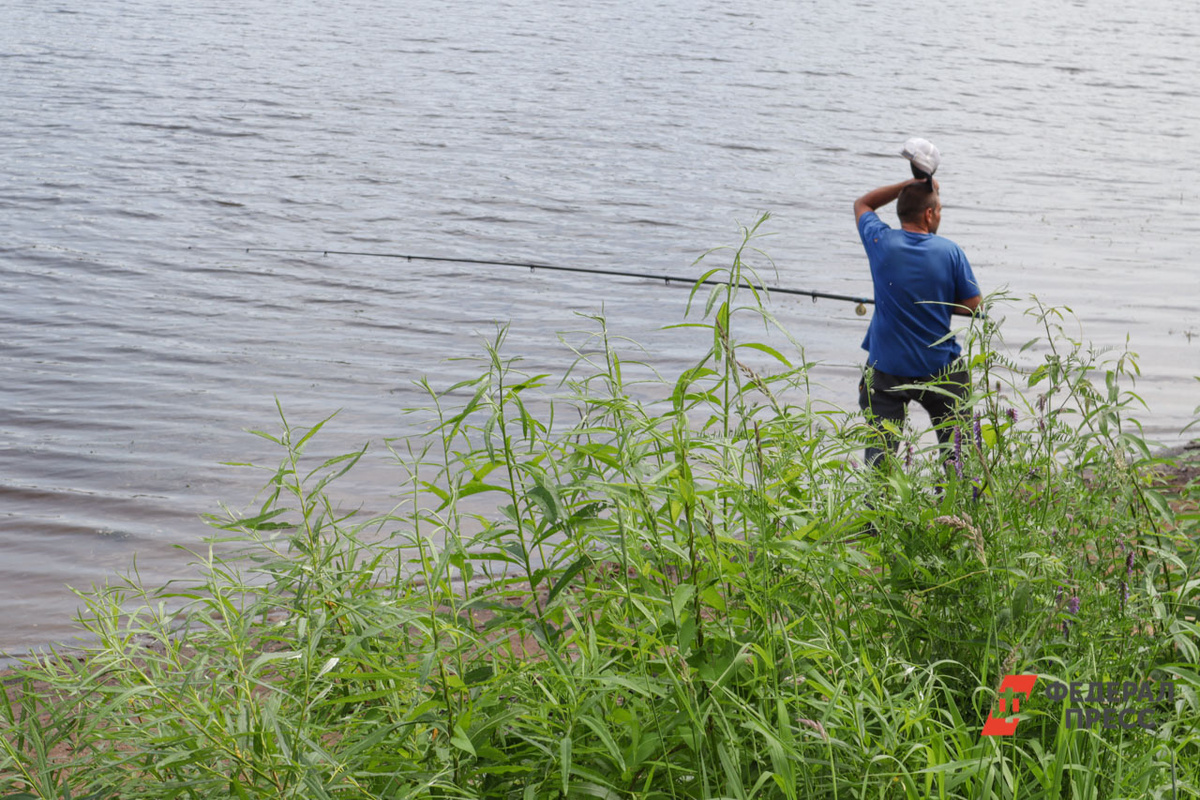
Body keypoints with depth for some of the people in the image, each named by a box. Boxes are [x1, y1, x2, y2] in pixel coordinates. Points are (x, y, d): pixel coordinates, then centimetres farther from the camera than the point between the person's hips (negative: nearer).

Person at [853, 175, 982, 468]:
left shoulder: (882, 242, -7)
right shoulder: (950, 251, -8)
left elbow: (862, 204, 14)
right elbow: (973, 306, -3)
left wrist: (912, 185, 10)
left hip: (887, 369, 0)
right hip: (941, 368, 0)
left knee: (880, 450, 1)